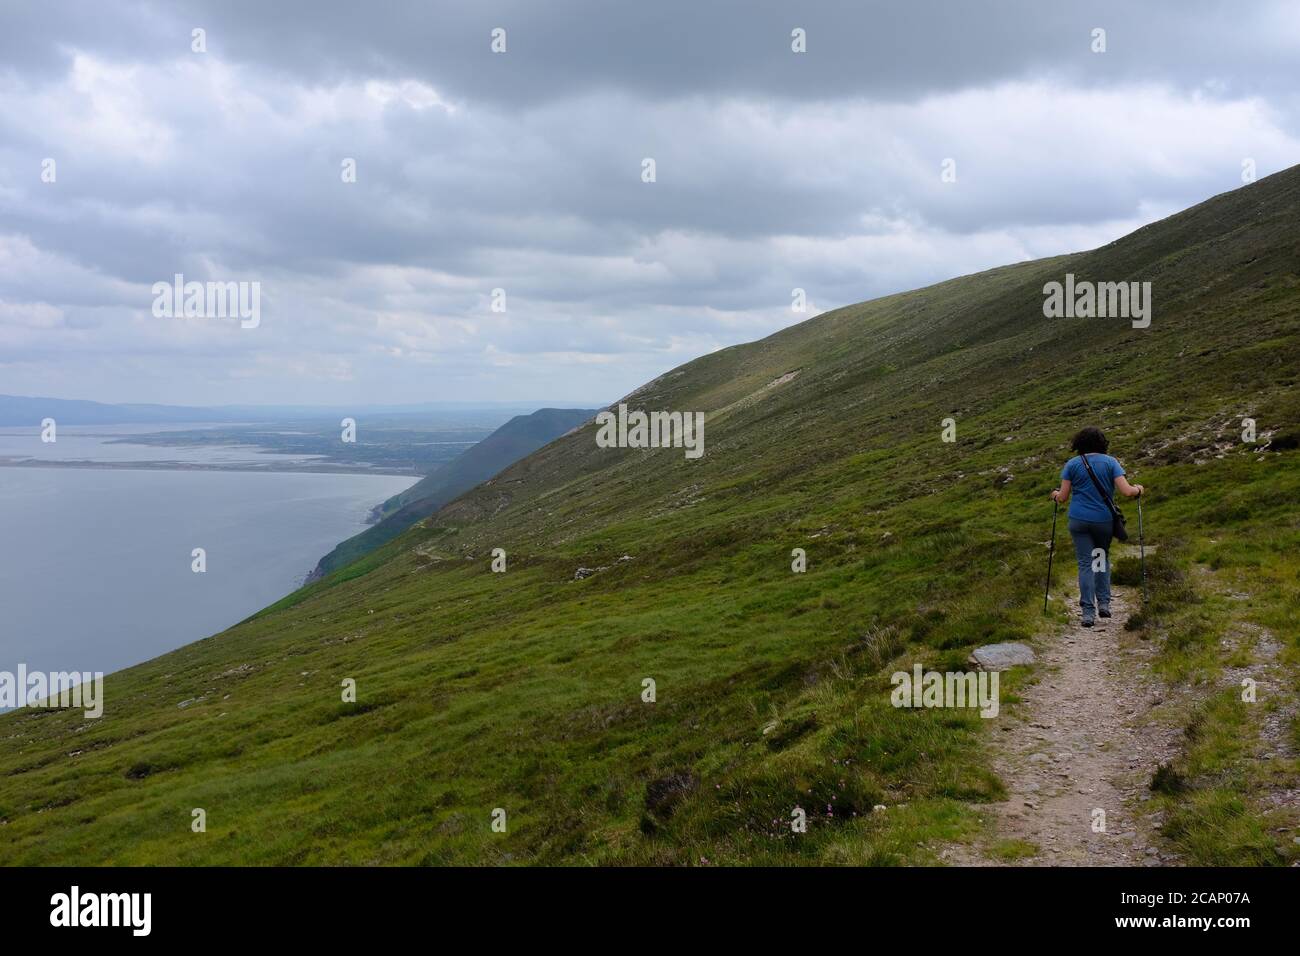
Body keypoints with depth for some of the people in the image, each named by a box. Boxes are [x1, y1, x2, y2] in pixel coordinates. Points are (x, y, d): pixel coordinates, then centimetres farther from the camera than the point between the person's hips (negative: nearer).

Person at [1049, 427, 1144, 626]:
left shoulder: (1072, 464, -1)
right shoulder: (1110, 462, -1)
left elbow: (1063, 497, -1)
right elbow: (1126, 491, -8)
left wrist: (1056, 495, 22)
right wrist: (1138, 489, 14)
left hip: (1079, 520, -1)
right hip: (1104, 520, 1)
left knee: (1085, 563, 1)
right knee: (1103, 559, 22)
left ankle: (1088, 611, -6)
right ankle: (1104, 603, 15)